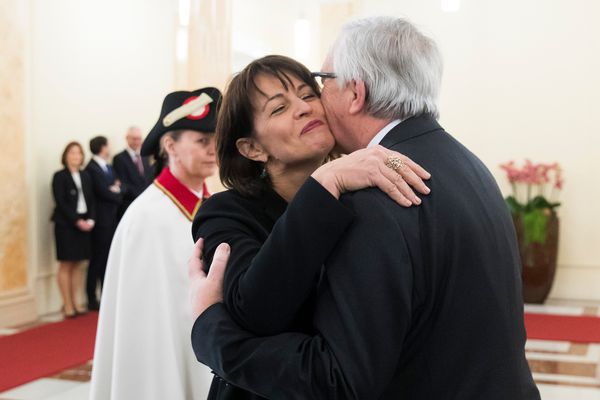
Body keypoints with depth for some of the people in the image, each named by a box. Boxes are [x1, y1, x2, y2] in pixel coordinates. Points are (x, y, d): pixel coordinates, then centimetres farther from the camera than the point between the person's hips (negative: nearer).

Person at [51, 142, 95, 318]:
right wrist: (77, 221, -16)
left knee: (76, 265, 8)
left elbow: (91, 200, 11)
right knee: (65, 265, -1)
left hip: (84, 224, 5)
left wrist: (90, 219, -5)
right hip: (65, 225, -5)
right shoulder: (59, 176, -3)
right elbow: (61, 203, -10)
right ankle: (67, 306, 2)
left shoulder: (85, 176, 13)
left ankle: (73, 303, 14)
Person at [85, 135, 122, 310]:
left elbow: (118, 186, 14)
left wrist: (116, 190, -8)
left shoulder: (109, 168, 18)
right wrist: (116, 195, -1)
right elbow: (102, 192, -18)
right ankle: (92, 299, 4)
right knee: (98, 260, -3)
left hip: (112, 219, 8)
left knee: (108, 259, 12)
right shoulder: (91, 169, -12)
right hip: (100, 220, -8)